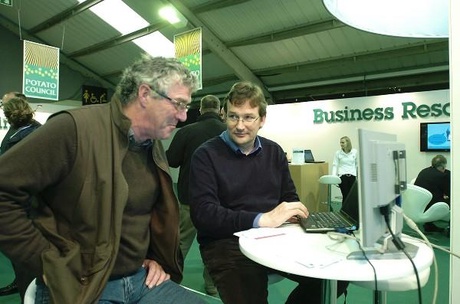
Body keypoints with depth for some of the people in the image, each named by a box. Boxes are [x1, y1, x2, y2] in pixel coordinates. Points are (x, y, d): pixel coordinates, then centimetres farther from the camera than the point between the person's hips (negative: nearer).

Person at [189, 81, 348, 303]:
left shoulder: (274, 152, 11)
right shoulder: (206, 155, -6)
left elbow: (290, 198, 15)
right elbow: (203, 214, -16)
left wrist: (289, 214, -10)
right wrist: (262, 220, -24)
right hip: (226, 242, -5)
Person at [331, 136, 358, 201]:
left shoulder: (355, 152, 4)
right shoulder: (338, 153, 1)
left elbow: (357, 165, 12)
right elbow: (335, 165, -1)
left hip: (352, 176, 1)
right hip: (342, 176, -1)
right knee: (345, 195, -4)